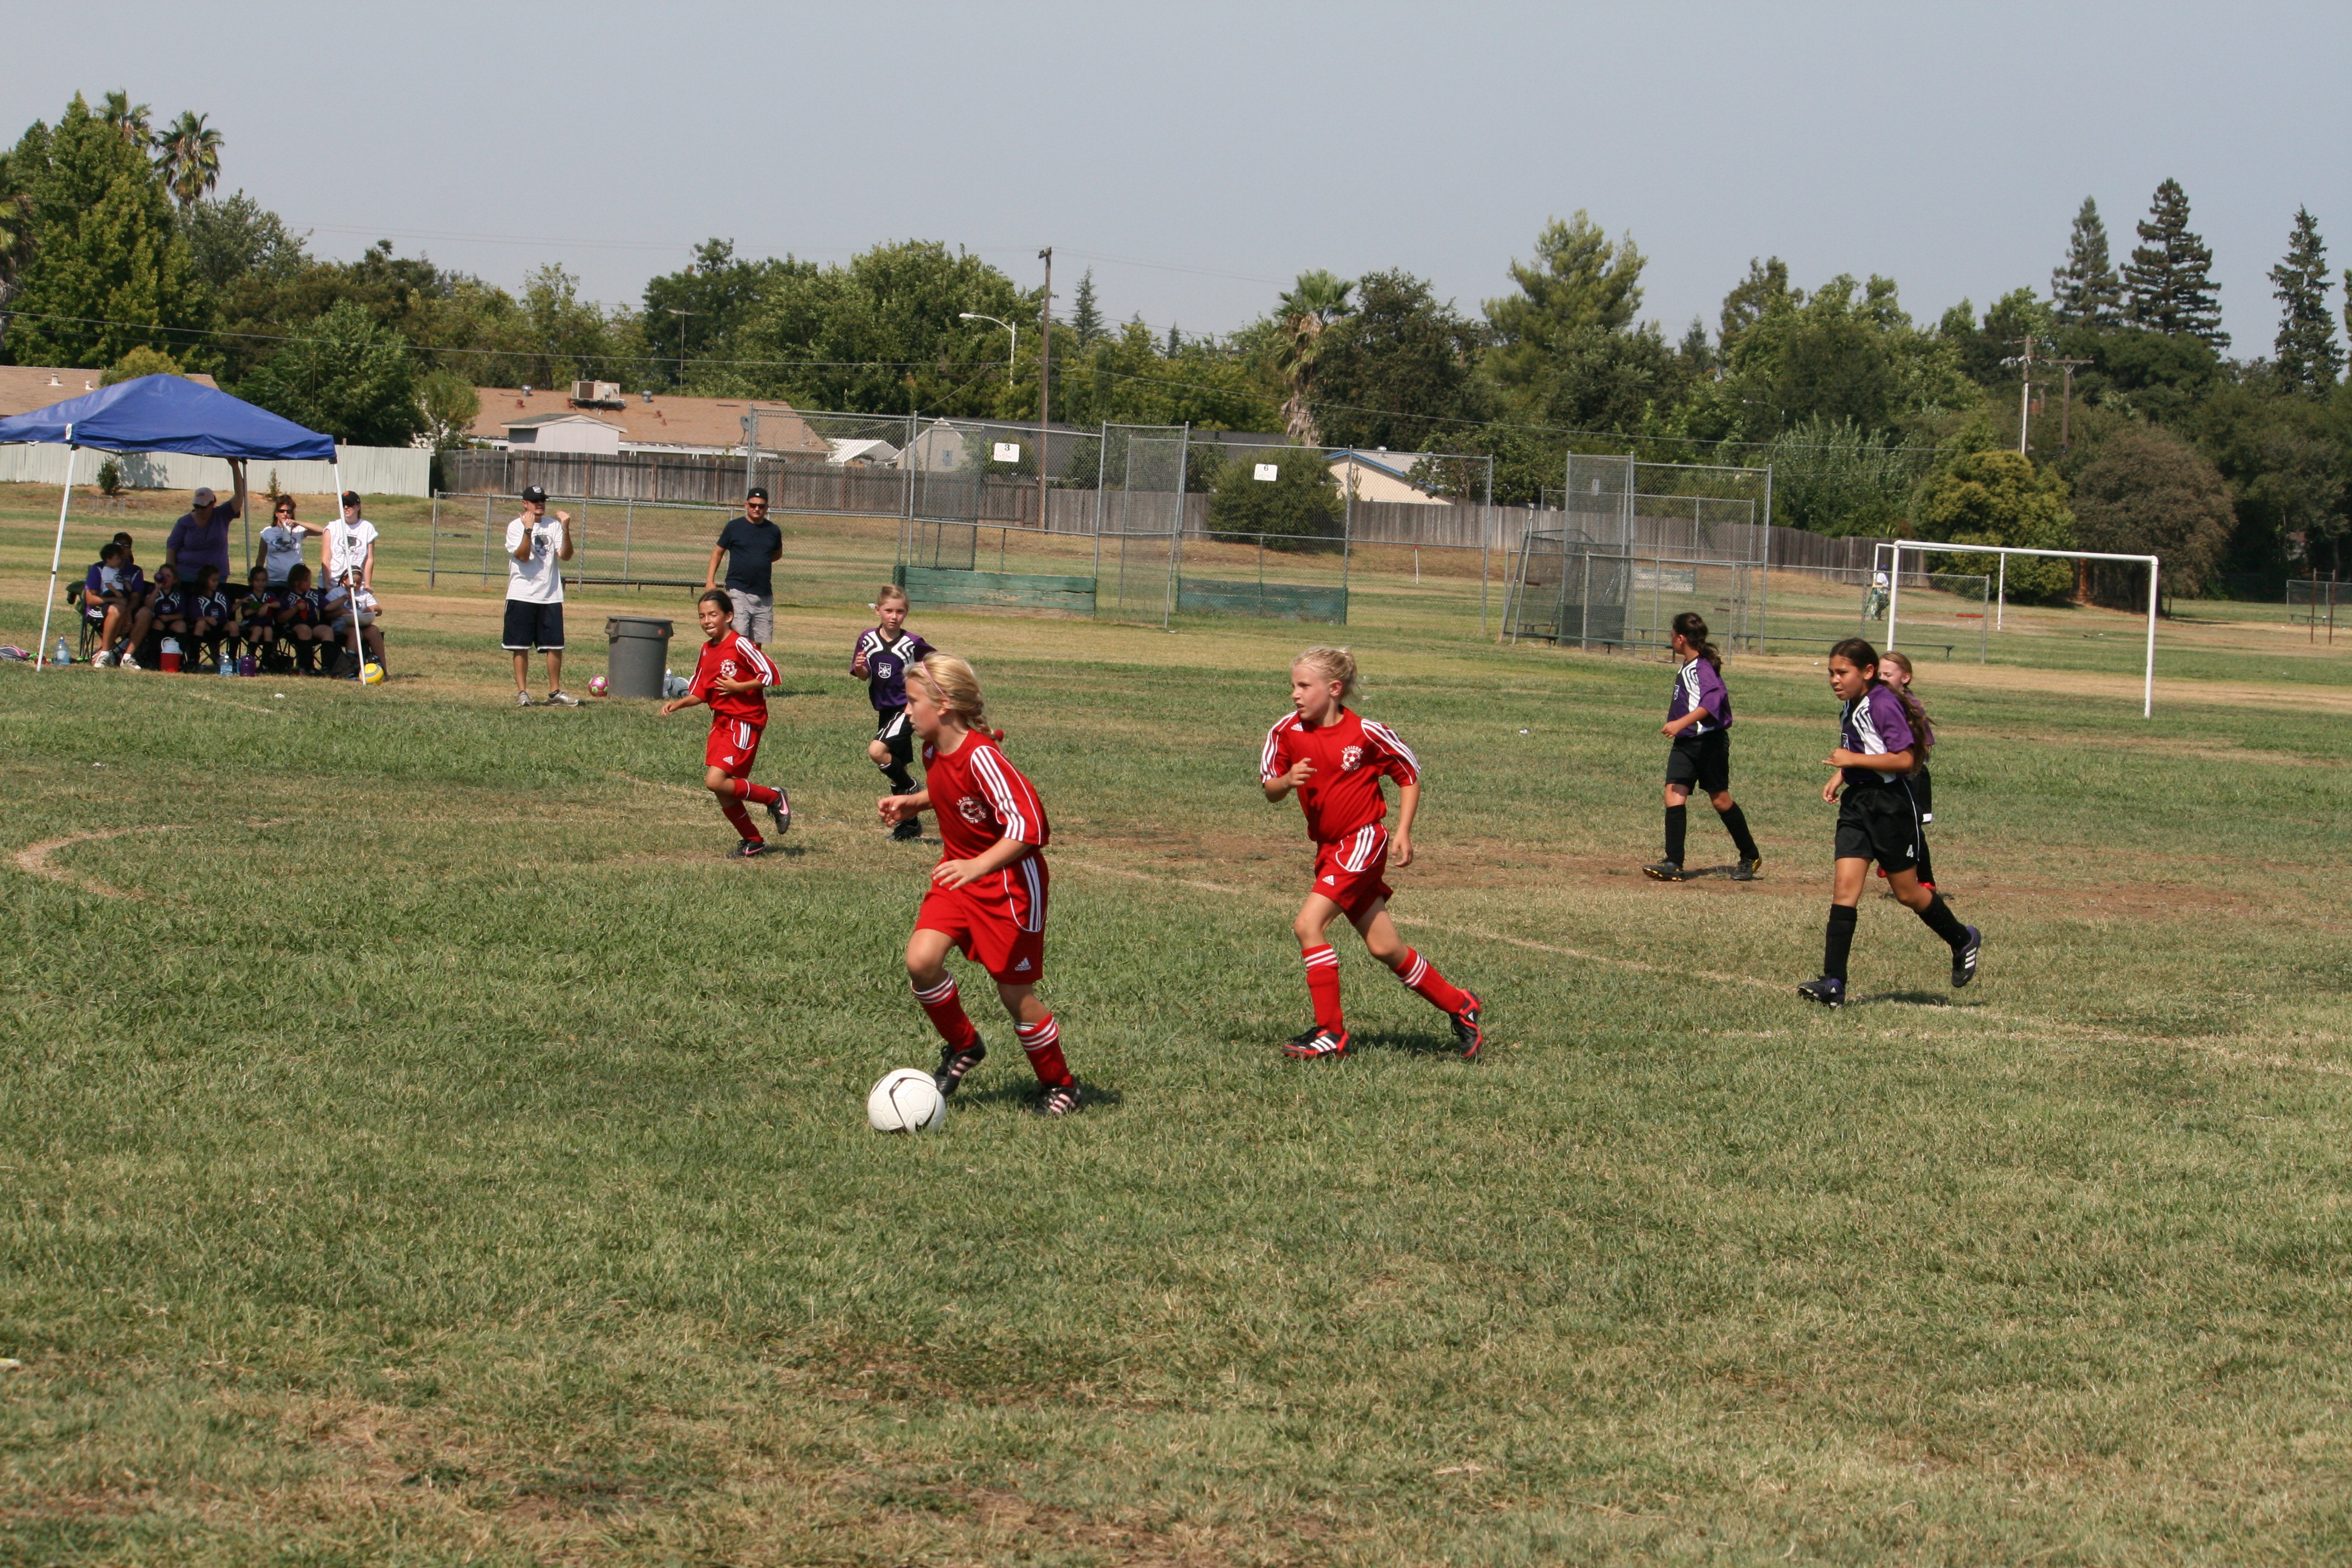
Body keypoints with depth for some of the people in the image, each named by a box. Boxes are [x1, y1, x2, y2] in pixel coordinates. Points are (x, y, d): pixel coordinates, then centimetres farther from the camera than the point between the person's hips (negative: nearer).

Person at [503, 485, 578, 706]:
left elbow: (565, 555, -5)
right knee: (521, 646, -1)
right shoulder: (516, 527, 0)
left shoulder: (554, 526, 7)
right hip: (522, 595, -3)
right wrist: (528, 530, -22)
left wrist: (566, 529, -17)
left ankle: (555, 691, 13)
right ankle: (522, 692, 7)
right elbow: (523, 556, -13)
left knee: (555, 645, 3)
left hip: (551, 596, 3)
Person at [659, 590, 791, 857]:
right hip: (720, 722, 8)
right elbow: (699, 694, 16)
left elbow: (769, 675, -15)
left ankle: (775, 799, -1)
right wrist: (677, 704, -1)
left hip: (744, 722, -8)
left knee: (716, 782, -19)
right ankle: (753, 842, 20)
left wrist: (737, 687, -18)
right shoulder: (707, 652, 12)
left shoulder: (740, 645, -12)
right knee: (723, 792, 4)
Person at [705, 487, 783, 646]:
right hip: (738, 592, -3)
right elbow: (718, 552, 7)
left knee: (758, 642, 5)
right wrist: (710, 581, -1)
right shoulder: (734, 527, 1)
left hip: (764, 595, 3)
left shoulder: (773, 531, 9)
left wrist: (760, 560, 11)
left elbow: (777, 554, 27)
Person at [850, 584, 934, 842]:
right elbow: (863, 675, 5)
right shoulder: (868, 639, -2)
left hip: (906, 708, -5)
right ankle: (910, 825, 24)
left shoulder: (912, 643, -12)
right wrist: (860, 667, -16)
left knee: (877, 751, -24)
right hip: (884, 710, 5)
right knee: (896, 765, 12)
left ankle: (909, 786, -1)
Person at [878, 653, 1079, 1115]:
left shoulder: (981, 758, -27)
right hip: (958, 872, 7)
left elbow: (1028, 826, -33)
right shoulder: (934, 752, -1)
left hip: (1008, 882, -7)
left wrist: (977, 866, -42)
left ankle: (1059, 1085, 24)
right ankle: (963, 1047, 10)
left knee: (1015, 993, 2)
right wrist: (912, 803, 5)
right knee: (921, 960, -14)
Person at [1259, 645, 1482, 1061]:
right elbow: (1269, 789, 3)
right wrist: (1286, 781, -19)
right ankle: (1459, 1005, 28)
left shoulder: (1365, 733, -11)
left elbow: (1410, 776, 1)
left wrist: (1403, 833, -7)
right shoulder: (1287, 731, -1)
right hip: (1328, 848, 6)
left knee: (1308, 925, -19)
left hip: (1362, 840, -6)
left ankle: (1330, 1034, -13)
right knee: (1385, 949, 9)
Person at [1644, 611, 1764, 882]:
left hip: (1710, 742, -8)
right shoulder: (1685, 668, 11)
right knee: (1674, 794, -7)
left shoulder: (1703, 668, -17)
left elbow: (1712, 700, -33)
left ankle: (1750, 857, 22)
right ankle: (1673, 864, -12)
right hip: (1685, 743, 8)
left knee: (1720, 799, 3)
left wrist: (1681, 723, -42)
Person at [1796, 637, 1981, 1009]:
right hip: (1858, 804, 8)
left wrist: (1853, 760, -21)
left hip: (1891, 806, -8)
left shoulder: (1884, 705, -17)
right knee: (1844, 888, -5)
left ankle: (1963, 941, 32)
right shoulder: (1850, 708, 10)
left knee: (1907, 892, 6)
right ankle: (1833, 984, -10)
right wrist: (1839, 776, 11)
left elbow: (1905, 758, -24)